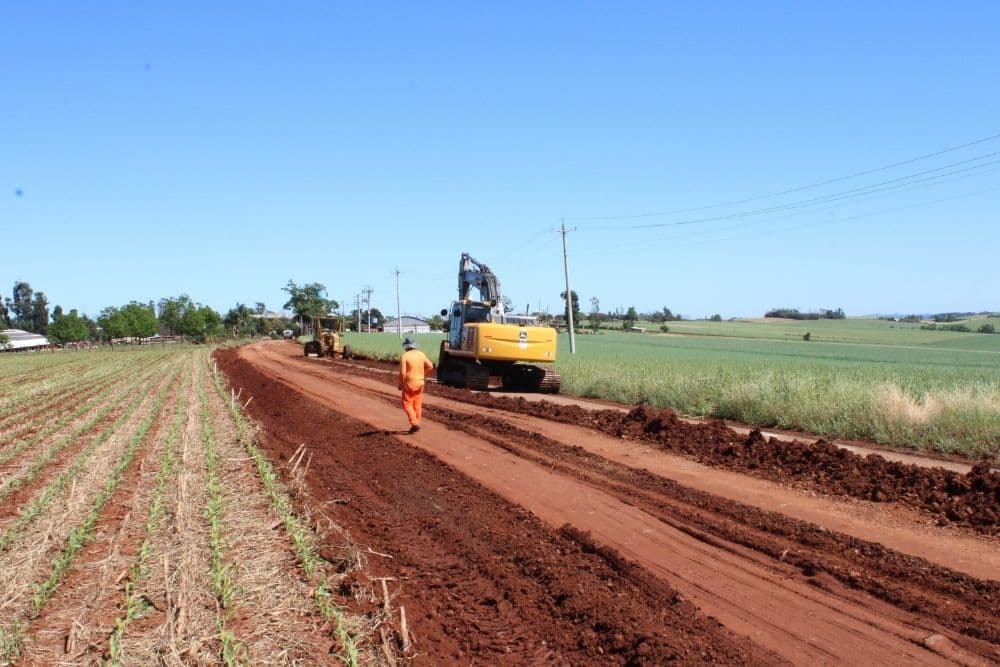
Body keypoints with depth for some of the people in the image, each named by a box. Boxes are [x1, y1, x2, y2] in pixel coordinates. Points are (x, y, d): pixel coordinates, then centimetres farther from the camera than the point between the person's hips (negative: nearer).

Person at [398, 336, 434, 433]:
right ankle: (416, 424, 19)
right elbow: (430, 366, 4)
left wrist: (400, 384, -6)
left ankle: (415, 423, -12)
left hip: (409, 384, -5)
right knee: (417, 405, 14)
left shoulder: (404, 356, -14)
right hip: (420, 383, 5)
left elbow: (402, 372, -18)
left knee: (407, 404, 2)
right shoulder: (421, 354, 2)